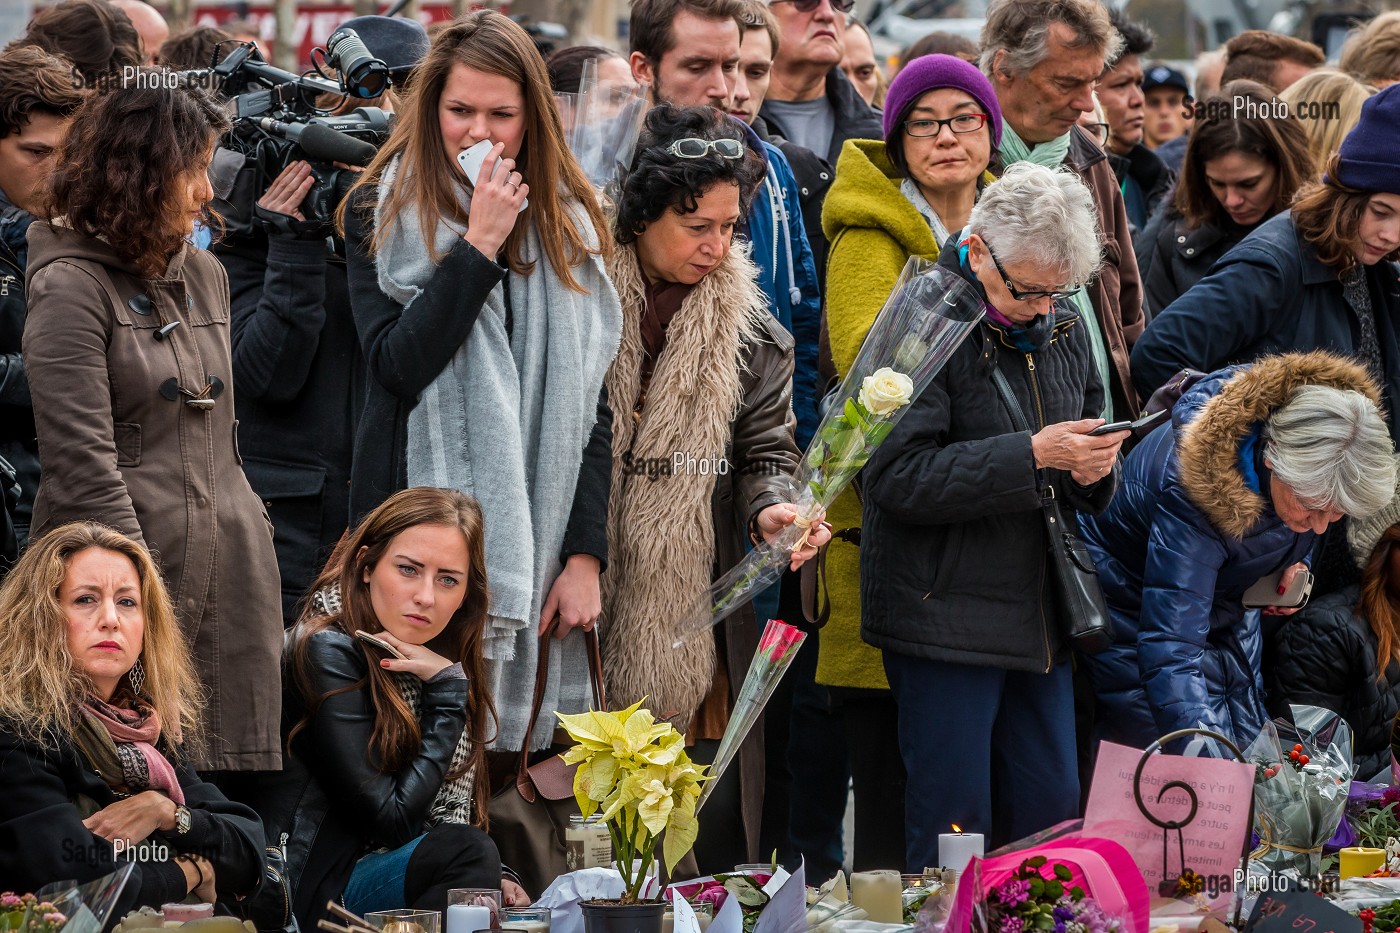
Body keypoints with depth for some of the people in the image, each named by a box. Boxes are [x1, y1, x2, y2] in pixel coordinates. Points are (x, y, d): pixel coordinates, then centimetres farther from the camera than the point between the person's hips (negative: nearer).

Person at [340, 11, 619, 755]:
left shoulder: (567, 226, 10)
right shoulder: (380, 215, 1)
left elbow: (590, 402, 9)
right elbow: (397, 367, -13)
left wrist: (585, 553, 1)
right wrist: (479, 244, -16)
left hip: (534, 525, 3)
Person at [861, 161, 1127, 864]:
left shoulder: (1062, 328, 12)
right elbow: (897, 475, -20)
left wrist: (1094, 469, -3)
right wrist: (1032, 456, -22)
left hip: (1039, 618, 7)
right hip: (944, 615, -7)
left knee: (1052, 809, 8)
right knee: (954, 826, -3)